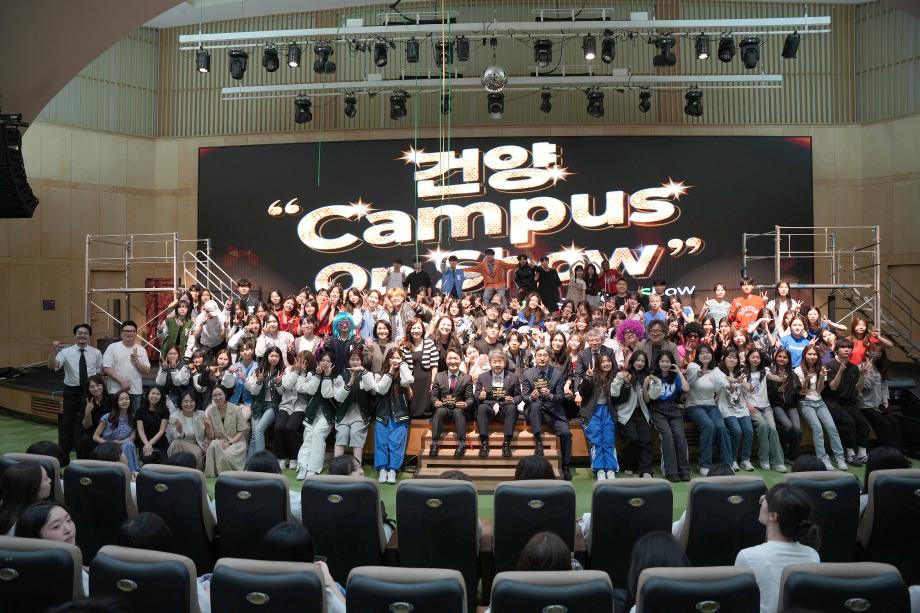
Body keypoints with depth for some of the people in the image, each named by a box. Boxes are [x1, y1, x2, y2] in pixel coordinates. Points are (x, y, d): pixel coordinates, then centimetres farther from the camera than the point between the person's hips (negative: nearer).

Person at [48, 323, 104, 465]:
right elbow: (52, 365, -20)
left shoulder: (96, 353, 2)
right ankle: (63, 457, 14)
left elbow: (100, 372, 9)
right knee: (67, 424, 3)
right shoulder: (66, 352, -5)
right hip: (71, 391, -2)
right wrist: (53, 350, -36)